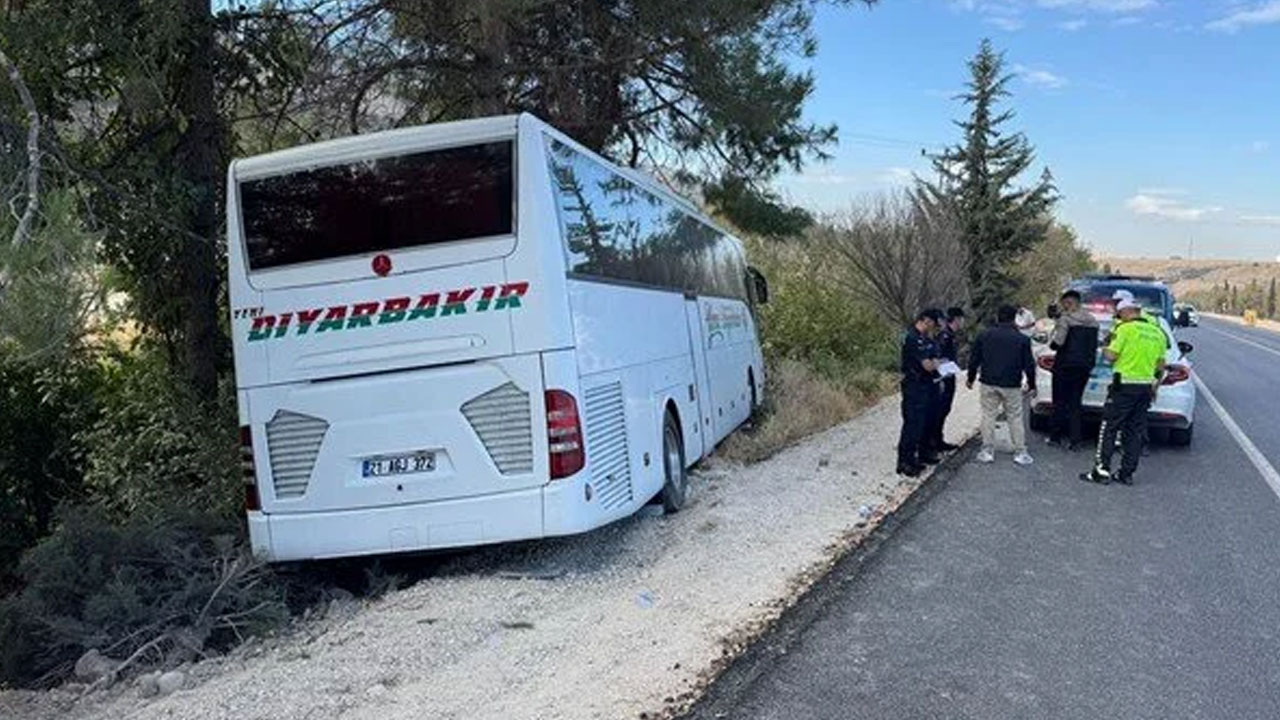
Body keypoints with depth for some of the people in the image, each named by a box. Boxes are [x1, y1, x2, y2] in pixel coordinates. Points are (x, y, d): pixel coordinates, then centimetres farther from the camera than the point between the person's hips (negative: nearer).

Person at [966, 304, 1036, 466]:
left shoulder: (985, 335, 1)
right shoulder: (1022, 339, -3)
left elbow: (974, 359, 4)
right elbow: (1028, 365, 0)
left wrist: (971, 378, 16)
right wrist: (1031, 385, 10)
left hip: (988, 384, 1)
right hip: (1011, 386, -1)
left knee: (988, 416, 8)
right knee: (1015, 418, 7)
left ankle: (988, 451, 9)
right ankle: (1020, 452, 11)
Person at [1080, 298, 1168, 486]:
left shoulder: (1126, 329, -10)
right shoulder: (1157, 333, 11)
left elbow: (1110, 356, -11)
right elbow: (1161, 366, 15)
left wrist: (1105, 348, 9)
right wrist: (1156, 385, 23)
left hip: (1125, 385, -7)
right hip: (1146, 387, 7)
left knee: (1109, 428, -1)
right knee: (1135, 431, 10)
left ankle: (1102, 470, -3)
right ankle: (1127, 473, 13)